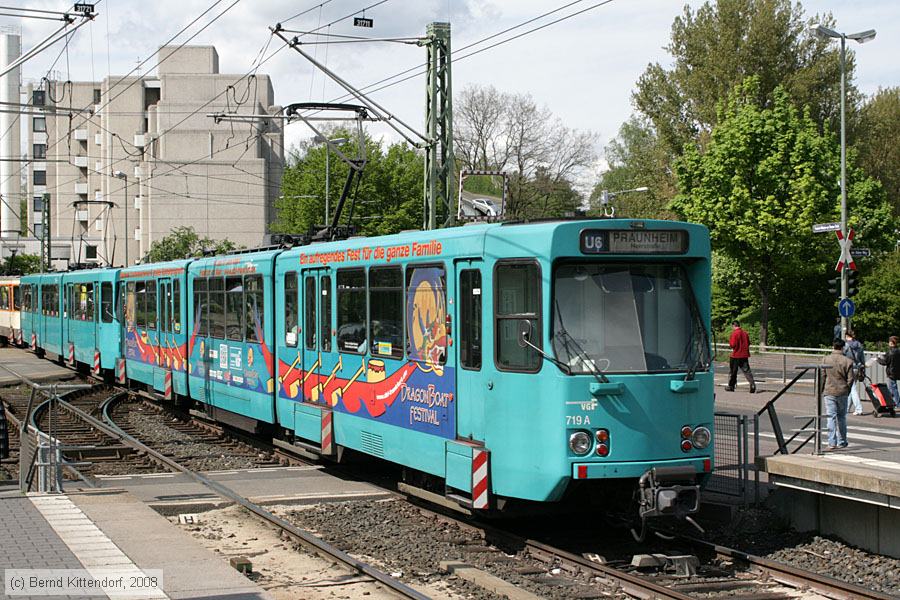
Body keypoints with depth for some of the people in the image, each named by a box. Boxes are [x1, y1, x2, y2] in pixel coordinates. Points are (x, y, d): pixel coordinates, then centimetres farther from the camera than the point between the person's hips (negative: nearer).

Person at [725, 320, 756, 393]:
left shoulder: (735, 333, -13)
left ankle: (731, 386, 17)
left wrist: (730, 341, 2)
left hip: (736, 356, -5)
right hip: (745, 355, 5)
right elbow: (748, 343, 15)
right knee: (746, 371, 2)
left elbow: (733, 345, -17)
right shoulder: (745, 333, 7)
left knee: (732, 372, 9)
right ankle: (752, 385, -14)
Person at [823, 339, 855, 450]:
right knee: (841, 417, 14)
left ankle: (832, 443, -6)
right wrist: (847, 390, 11)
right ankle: (841, 442, 19)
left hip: (829, 392, -1)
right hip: (842, 393, 1)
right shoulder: (847, 361, -4)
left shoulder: (825, 360, -3)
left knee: (831, 417, 0)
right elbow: (850, 379, -4)